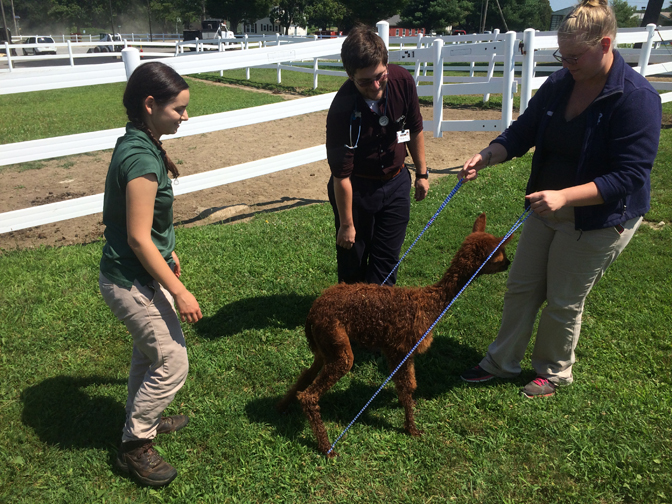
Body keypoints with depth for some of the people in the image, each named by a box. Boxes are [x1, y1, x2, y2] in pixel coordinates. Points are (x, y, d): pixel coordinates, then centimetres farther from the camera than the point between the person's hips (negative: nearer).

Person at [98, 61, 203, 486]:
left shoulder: (139, 144, 3)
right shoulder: (141, 158, -27)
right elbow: (138, 238, -26)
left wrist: (167, 252, 25)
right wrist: (179, 292, -21)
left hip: (138, 275, 10)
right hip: (133, 282, -10)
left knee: (149, 353, 25)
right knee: (173, 364, 3)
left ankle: (142, 422, 46)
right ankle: (135, 446, 23)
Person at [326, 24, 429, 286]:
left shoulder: (403, 81, -16)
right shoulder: (343, 109, -29)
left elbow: (415, 129, 3)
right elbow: (341, 174, -22)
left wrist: (422, 173, 9)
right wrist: (346, 223, -15)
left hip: (396, 183, 4)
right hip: (356, 188, -3)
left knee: (386, 261, 10)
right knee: (352, 261, 10)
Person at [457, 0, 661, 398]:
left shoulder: (638, 98, -21)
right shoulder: (559, 84, -4)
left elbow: (628, 176, -25)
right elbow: (522, 132, 2)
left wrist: (564, 196, -36)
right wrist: (486, 156, -17)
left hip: (599, 219, -6)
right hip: (548, 210, 6)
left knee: (564, 302, 8)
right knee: (521, 287, 13)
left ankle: (555, 372, 35)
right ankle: (502, 362, 32)